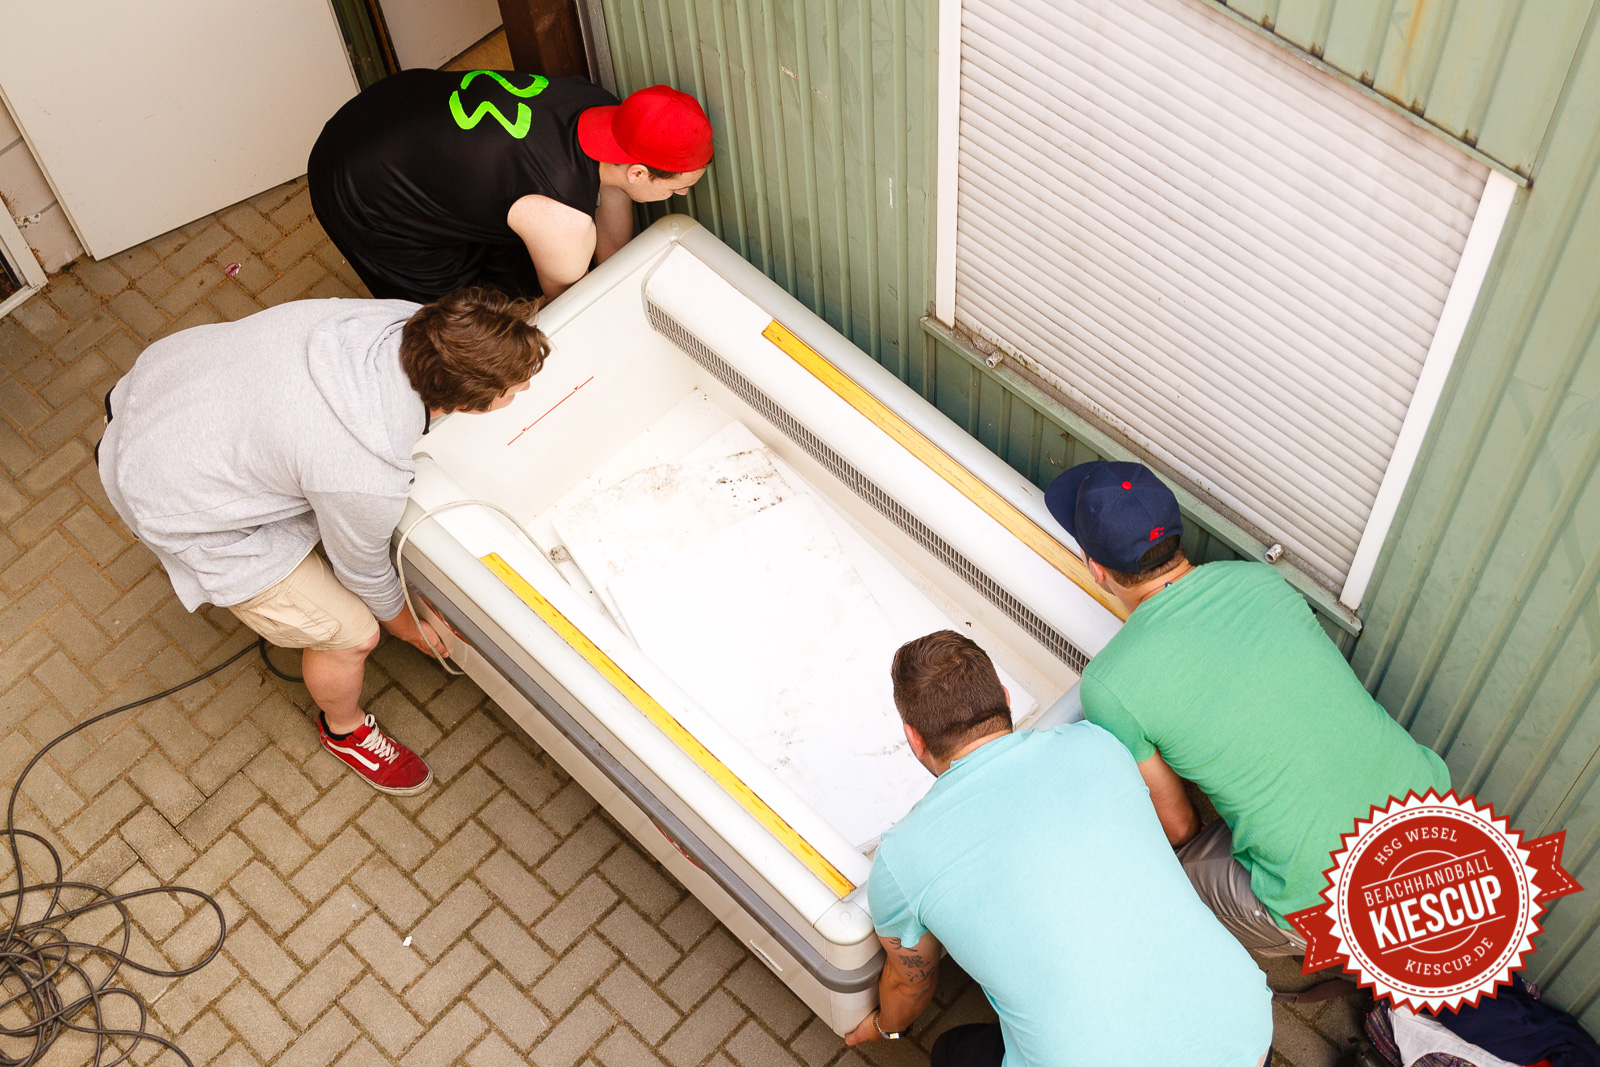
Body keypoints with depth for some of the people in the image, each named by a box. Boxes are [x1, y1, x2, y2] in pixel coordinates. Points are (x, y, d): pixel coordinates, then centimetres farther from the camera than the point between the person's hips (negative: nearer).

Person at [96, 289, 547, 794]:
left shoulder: (396, 317, -19)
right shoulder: (367, 478, -37)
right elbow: (362, 567, -13)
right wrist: (409, 628, 7)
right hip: (170, 501, -7)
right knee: (350, 634, 2)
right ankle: (345, 729, 35)